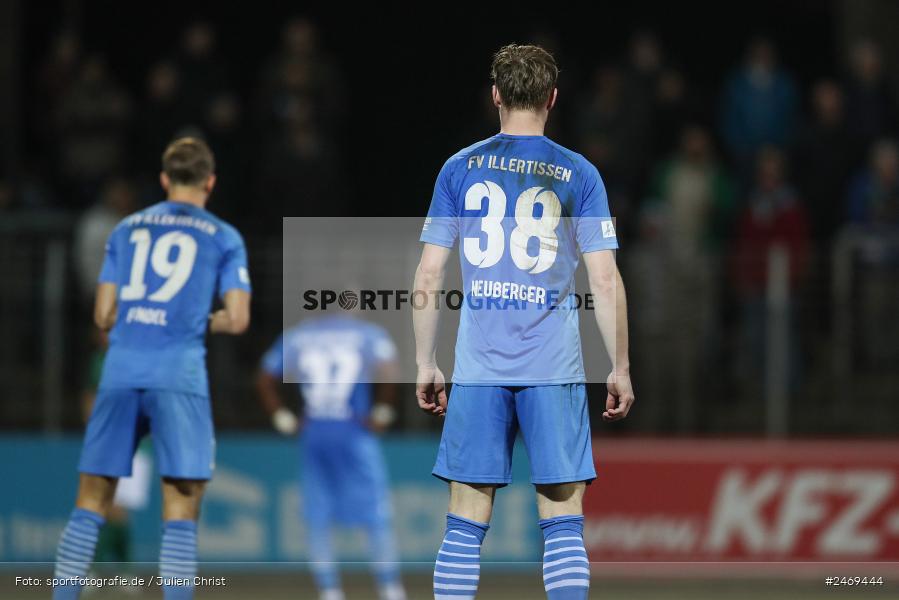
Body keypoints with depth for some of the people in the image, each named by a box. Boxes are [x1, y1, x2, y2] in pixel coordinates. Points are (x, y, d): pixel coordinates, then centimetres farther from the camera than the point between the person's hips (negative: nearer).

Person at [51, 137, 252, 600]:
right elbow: (237, 320, 0)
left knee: (91, 504, 8)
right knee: (180, 511, -2)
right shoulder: (223, 238, 7)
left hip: (121, 370, 3)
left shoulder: (127, 229, 15)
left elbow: (103, 316, 13)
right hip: (179, 374, -3)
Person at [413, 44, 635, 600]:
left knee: (466, 526, 4)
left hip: (478, 367, 1)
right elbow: (606, 282, -3)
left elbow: (429, 276, 4)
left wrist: (426, 364, 12)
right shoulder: (578, 175, 1)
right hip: (555, 367, -1)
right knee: (563, 523, 1)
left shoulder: (460, 169, 5)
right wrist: (620, 369, 4)